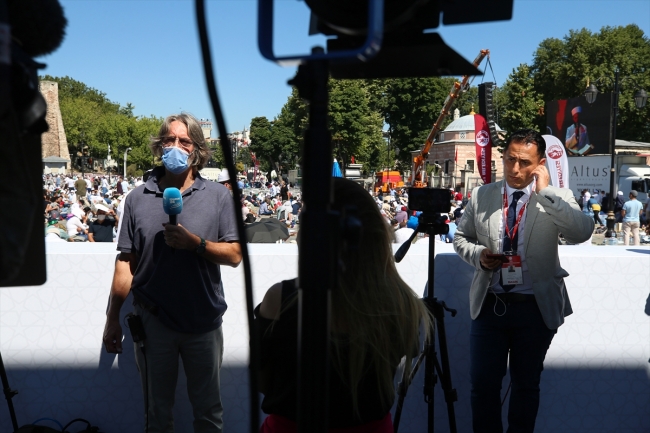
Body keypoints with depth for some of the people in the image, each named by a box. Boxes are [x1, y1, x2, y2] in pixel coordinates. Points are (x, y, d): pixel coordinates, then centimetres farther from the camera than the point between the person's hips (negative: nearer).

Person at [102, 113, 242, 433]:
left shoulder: (218, 196, -2)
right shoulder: (138, 198, 2)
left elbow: (234, 255, -6)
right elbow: (126, 262, 3)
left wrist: (194, 242, -21)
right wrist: (113, 317, 3)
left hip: (203, 321, -1)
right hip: (153, 320, 1)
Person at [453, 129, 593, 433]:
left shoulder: (557, 199, -4)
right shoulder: (481, 196, 2)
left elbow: (582, 232, -22)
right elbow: (461, 237, 12)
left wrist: (545, 192, -24)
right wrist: (478, 255, -9)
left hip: (535, 307, -1)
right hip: (489, 304, 1)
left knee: (526, 385, 14)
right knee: (483, 384, 7)